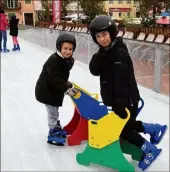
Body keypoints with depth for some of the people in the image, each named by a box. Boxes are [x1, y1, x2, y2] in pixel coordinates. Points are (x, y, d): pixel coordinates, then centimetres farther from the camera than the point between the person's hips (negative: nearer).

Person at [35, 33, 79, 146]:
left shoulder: (70, 60, -2)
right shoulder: (53, 60, -29)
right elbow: (55, 79, -31)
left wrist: (67, 84, -2)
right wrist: (67, 89, -30)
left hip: (56, 89, 8)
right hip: (46, 89, -8)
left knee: (55, 111, 23)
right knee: (52, 112, 0)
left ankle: (57, 128, 40)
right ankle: (53, 134, 12)